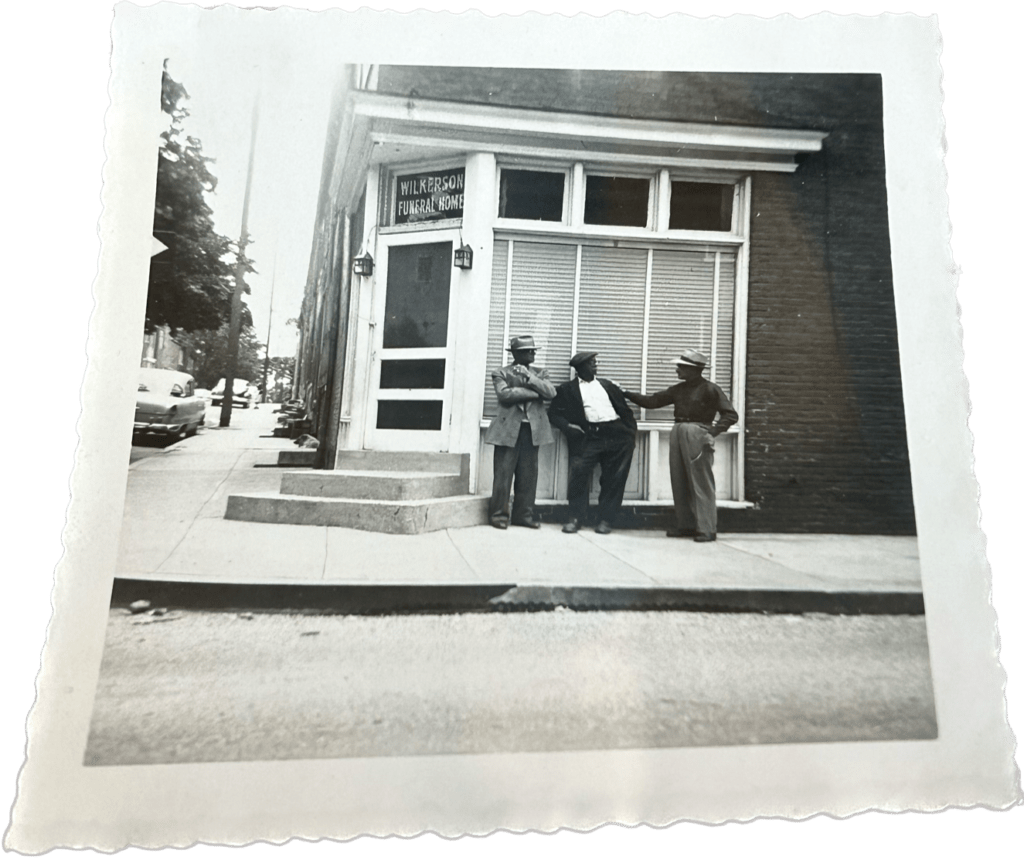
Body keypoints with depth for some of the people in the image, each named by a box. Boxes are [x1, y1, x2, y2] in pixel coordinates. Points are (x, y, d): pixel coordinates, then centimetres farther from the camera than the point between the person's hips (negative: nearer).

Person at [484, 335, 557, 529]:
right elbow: (504, 394, -14)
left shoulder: (539, 374, 16)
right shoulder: (501, 373, 4)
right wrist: (534, 392, -10)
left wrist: (529, 377, -9)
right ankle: (499, 515, 8)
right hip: (509, 430, -4)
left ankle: (523, 515, 15)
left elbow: (550, 393, -1)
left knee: (528, 476, 5)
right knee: (503, 475, -2)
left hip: (532, 430, 4)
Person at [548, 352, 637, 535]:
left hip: (616, 434, 3)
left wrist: (632, 433, 5)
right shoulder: (567, 389, 12)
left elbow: (625, 410, 17)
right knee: (578, 472, -16)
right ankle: (575, 518, -4)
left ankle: (605, 520, 8)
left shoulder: (608, 385, 20)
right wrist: (567, 426, -12)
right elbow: (554, 413, 6)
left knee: (614, 478, -1)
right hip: (588, 436, -2)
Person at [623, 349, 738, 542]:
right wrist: (626, 394, 14)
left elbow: (731, 415, -6)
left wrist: (713, 432, -17)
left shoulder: (709, 389, -4)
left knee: (701, 483, -5)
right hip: (678, 433, 6)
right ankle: (681, 525, 16)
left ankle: (707, 528, 1)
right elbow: (652, 401, 18)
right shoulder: (678, 389, 14)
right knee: (679, 482, 7)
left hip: (697, 435, -6)